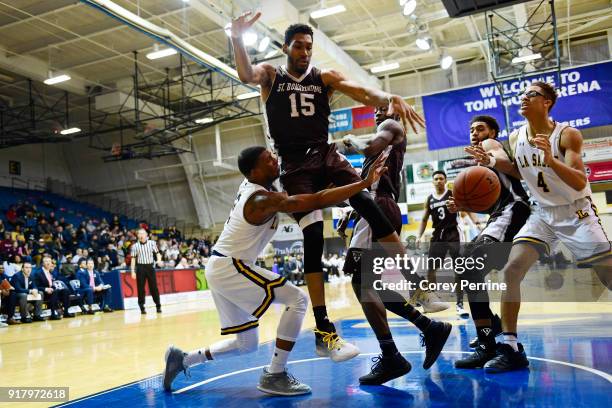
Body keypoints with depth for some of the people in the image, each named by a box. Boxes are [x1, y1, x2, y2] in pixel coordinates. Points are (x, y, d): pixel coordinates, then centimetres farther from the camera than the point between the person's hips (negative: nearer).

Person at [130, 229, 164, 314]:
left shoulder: (152, 243, 2)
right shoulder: (135, 246, 1)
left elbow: (157, 253, 5)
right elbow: (133, 259, 3)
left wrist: (159, 260, -16)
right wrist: (133, 271, -3)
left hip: (150, 267, 0)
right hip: (140, 268, 0)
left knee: (154, 287, 3)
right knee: (140, 288, 2)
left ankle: (158, 306, 13)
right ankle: (142, 308, 11)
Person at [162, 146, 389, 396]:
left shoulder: (249, 185, 6)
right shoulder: (263, 200, -21)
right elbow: (318, 201, -29)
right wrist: (366, 182, -27)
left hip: (220, 268, 10)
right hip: (229, 268, -10)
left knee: (247, 344, 16)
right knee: (297, 299, -13)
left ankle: (182, 359, 25)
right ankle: (274, 376, -9)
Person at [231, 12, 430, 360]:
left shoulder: (325, 77, 11)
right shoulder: (270, 74, 8)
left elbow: (361, 92, -4)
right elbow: (246, 75, -15)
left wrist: (391, 98, -26)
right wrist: (238, 39, -34)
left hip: (326, 154, 3)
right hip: (295, 164, -2)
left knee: (366, 201, -23)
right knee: (313, 237, -14)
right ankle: (324, 331, -11)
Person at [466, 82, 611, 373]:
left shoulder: (567, 135, -16)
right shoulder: (515, 138, -1)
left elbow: (579, 183, -24)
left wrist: (551, 160, -41)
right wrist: (492, 162, -1)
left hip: (576, 212, -4)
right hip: (542, 213, 4)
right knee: (511, 270, -12)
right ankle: (510, 348, -6)